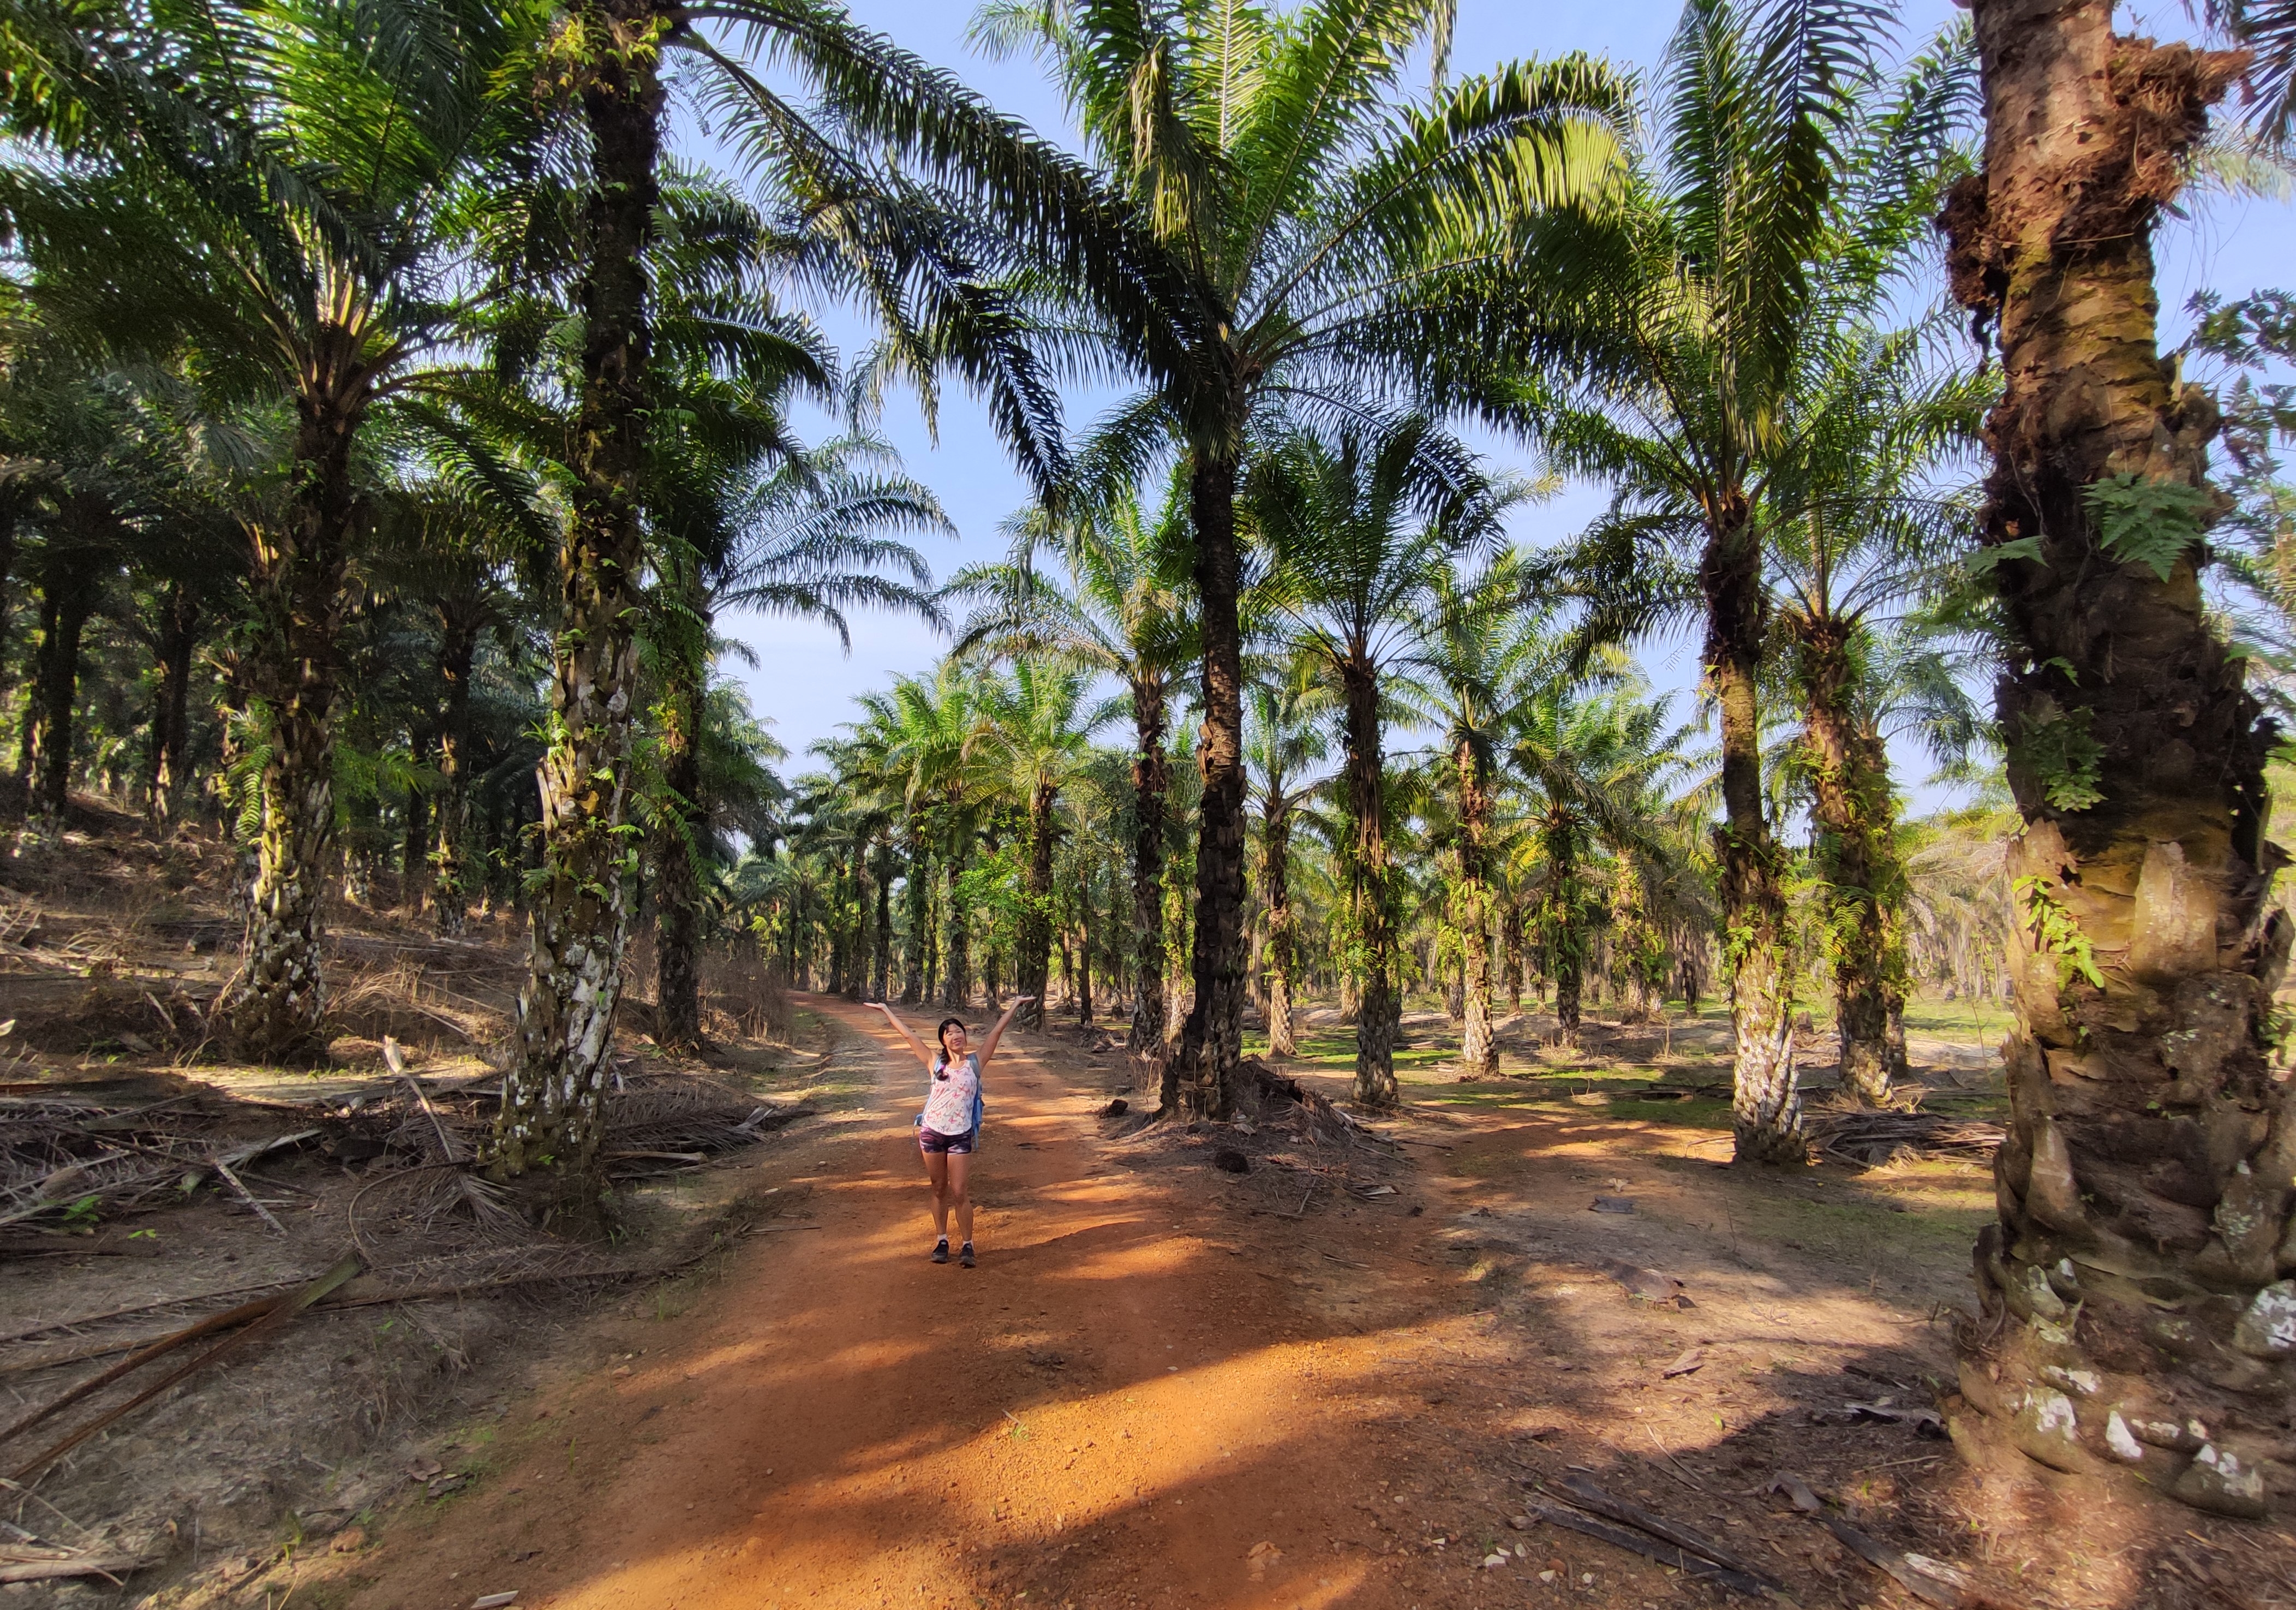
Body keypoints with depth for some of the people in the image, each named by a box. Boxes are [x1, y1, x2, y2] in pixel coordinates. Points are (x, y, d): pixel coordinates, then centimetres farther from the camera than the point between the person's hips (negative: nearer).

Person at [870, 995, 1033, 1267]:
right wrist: (886, 1010, 14)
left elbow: (997, 1031, 4)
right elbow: (907, 1035, 10)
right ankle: (941, 1241, 22)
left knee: (958, 1193, -3)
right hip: (931, 1132, 2)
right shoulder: (935, 1064, 6)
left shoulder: (975, 1062, 3)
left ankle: (967, 1245, 6)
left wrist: (1016, 1004, 5)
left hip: (960, 1136, -2)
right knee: (939, 1189, 11)